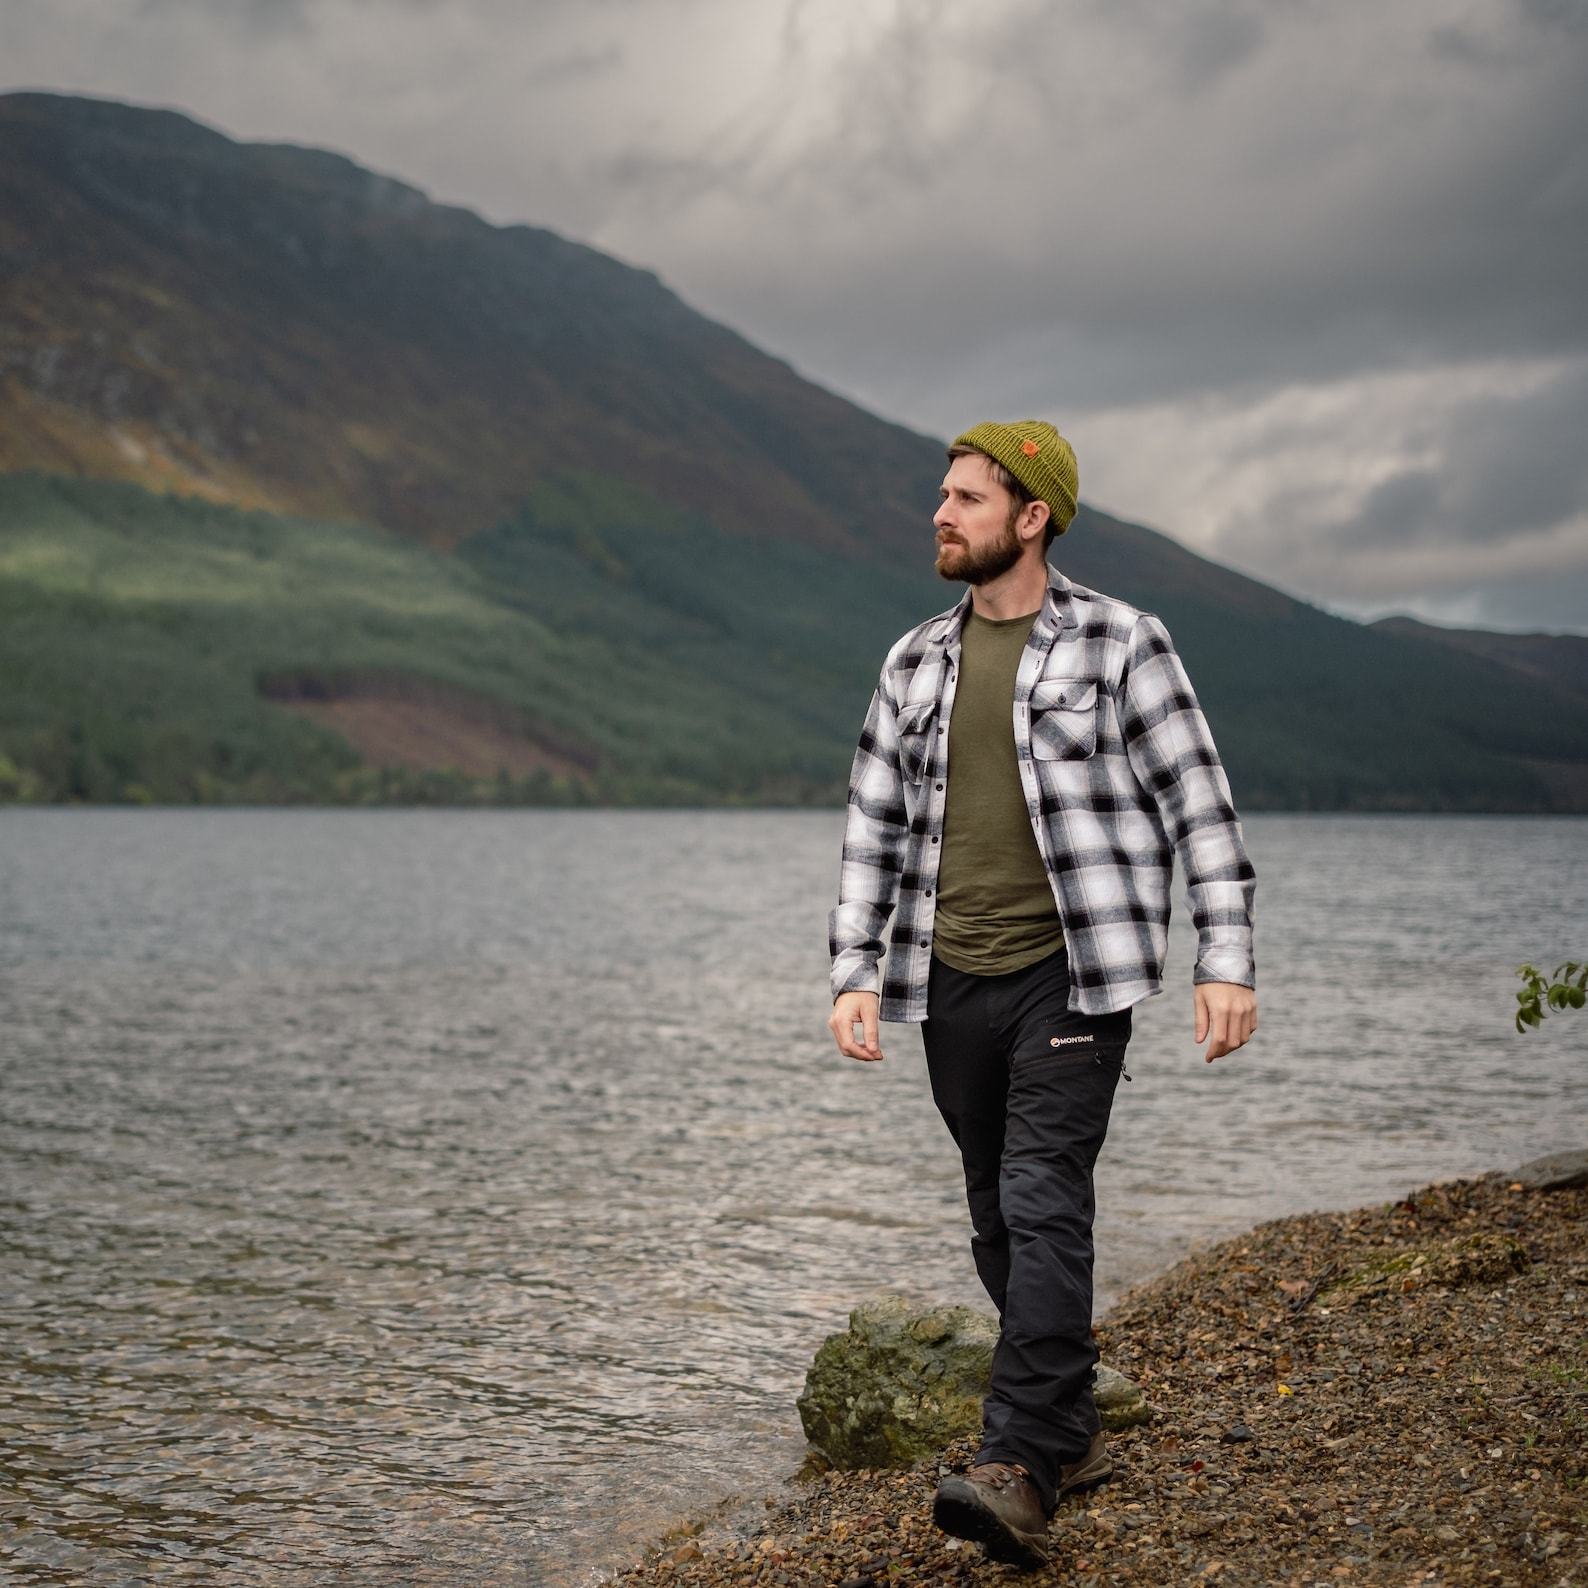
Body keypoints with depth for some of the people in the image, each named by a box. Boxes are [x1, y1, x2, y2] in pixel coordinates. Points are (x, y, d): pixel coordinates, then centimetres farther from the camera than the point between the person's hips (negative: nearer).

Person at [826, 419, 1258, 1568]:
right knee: (1000, 1223, 10)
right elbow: (874, 827, 14)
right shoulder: (915, 664, 12)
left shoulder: (1120, 644, -2)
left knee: (1044, 1205, -15)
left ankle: (1020, 1474, -17)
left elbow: (1200, 804, -3)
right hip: (953, 986, 6)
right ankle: (1072, 1436, 24)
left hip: (1072, 976, -5)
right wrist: (855, 971, 5)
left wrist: (1228, 959, -11)